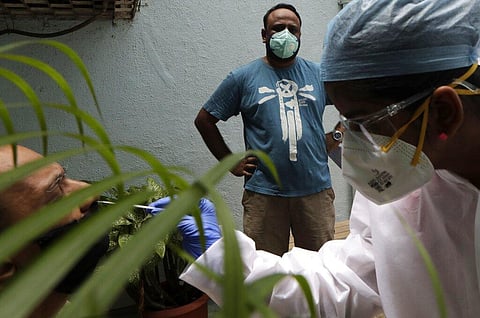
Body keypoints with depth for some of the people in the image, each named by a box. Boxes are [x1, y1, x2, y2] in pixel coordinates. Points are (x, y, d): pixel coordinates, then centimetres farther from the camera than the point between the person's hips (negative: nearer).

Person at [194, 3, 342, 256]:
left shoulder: (319, 74, 8)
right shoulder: (243, 78, 2)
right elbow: (204, 120, 6)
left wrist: (334, 138, 5)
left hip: (316, 189, 2)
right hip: (264, 192, -1)